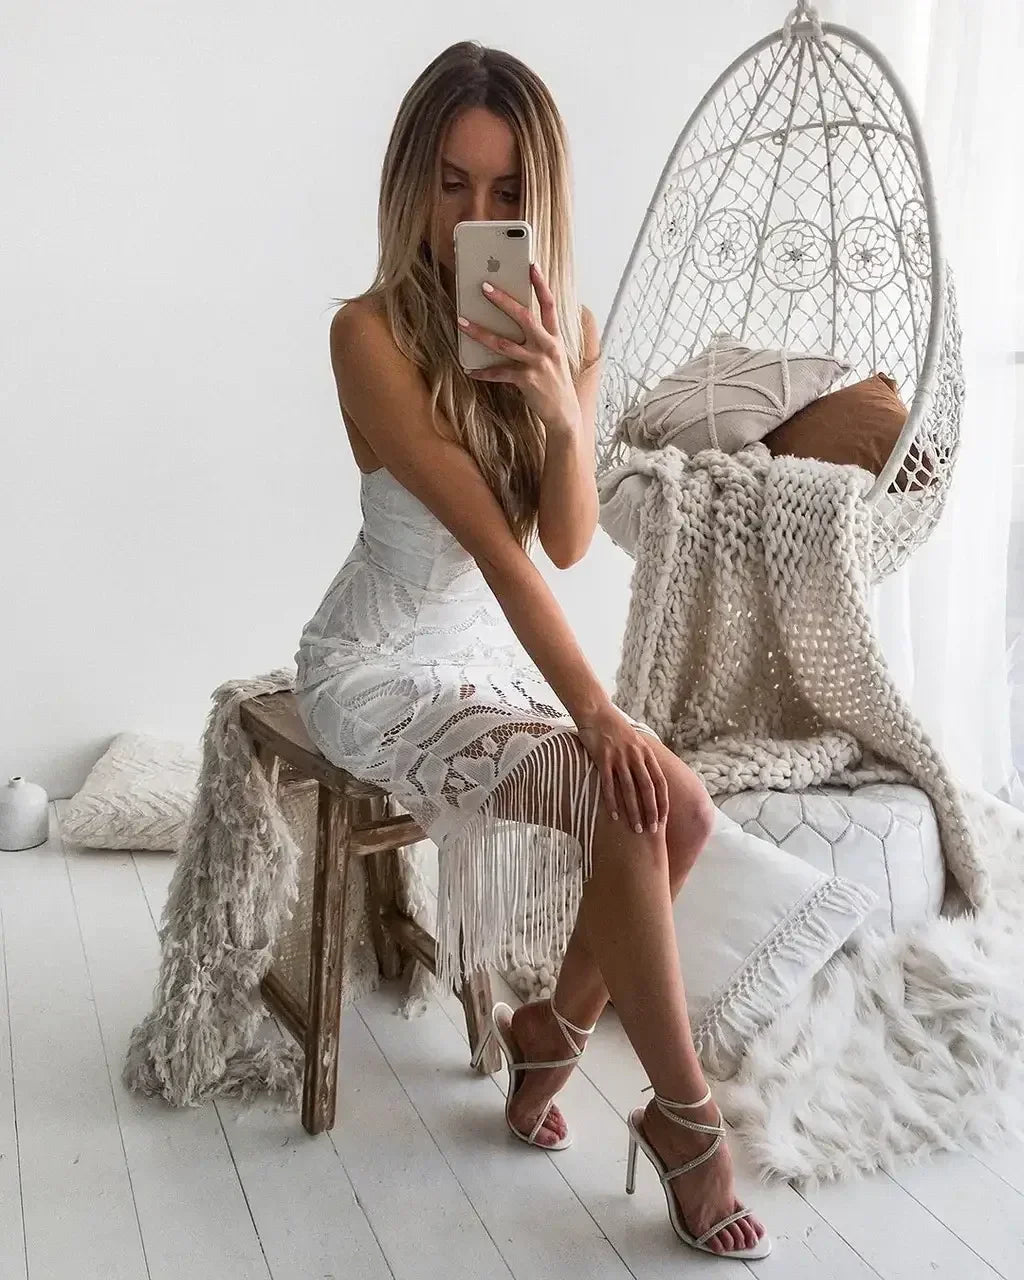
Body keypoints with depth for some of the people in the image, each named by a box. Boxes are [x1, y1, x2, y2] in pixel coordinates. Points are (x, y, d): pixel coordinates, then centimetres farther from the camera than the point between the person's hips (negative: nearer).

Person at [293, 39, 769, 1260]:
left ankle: (555, 1026, 11)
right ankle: (684, 1113, -6)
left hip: (496, 653, 6)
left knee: (683, 808, -14)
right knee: (626, 804, -24)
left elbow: (568, 541, -9)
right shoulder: (373, 331, -19)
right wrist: (597, 713, -30)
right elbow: (487, 537, -26)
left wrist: (564, 405, -27)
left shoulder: (569, 328, 0)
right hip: (384, 667, -6)